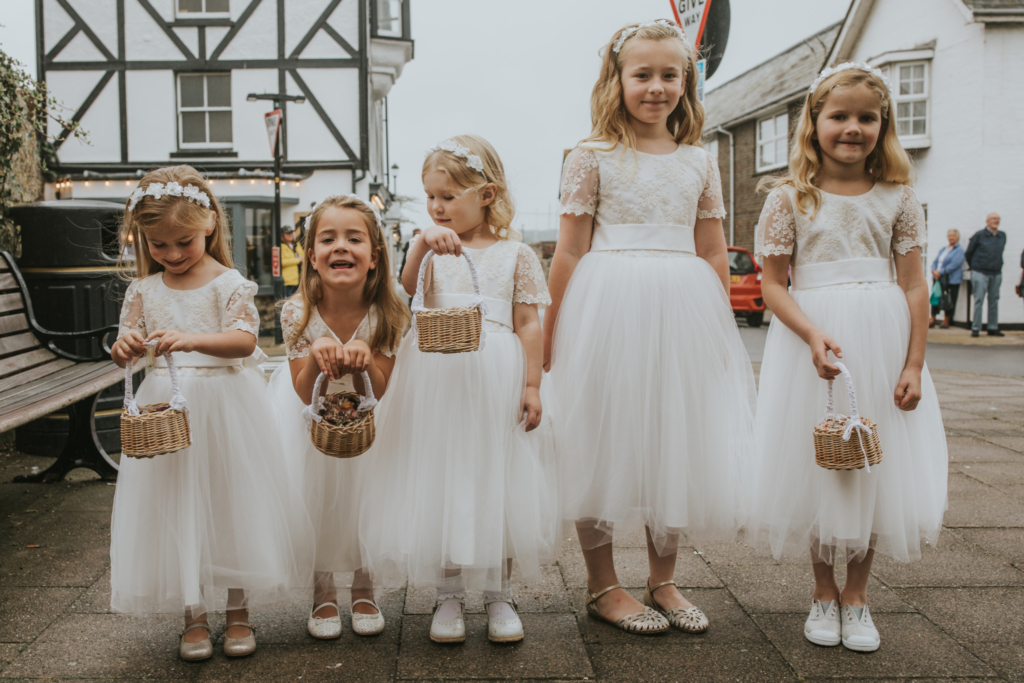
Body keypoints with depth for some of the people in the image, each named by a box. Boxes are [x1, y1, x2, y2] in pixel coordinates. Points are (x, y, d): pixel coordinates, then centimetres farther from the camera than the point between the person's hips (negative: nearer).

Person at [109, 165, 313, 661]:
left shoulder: (228, 283, -6)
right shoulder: (143, 290, 5)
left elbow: (244, 340, -19)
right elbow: (123, 352, 4)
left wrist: (190, 339, -34)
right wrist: (124, 348, -20)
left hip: (225, 410, -3)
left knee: (233, 504, 5)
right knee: (177, 509, 7)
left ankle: (238, 614, 22)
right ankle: (193, 618, 22)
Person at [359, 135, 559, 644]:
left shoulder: (515, 254, 3)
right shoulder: (434, 252, 7)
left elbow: (528, 324, 1)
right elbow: (407, 287, -12)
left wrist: (532, 385, -4)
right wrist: (423, 244, -26)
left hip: (497, 384, -1)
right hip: (438, 382, 1)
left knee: (497, 485, 7)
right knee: (441, 485, 6)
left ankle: (499, 594, 22)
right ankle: (447, 596, 19)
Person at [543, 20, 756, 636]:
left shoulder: (700, 162, 10)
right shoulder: (593, 157, -1)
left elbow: (714, 253, 12)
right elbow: (570, 251, -3)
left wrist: (720, 328, 10)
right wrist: (553, 333, -5)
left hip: (683, 316, 4)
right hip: (608, 310, -4)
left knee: (676, 443, 11)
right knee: (604, 442, 3)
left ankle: (663, 581, 28)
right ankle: (603, 586, 19)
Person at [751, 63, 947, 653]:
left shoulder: (897, 197, 4)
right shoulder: (790, 197, -1)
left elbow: (914, 285, 2)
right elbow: (773, 284, -4)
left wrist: (914, 365, -5)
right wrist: (813, 335, -19)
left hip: (883, 341, 2)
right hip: (810, 339, -1)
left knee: (876, 466, 6)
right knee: (817, 465, 5)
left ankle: (856, 597, 24)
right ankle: (824, 594, 24)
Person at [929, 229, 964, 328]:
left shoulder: (959, 250, -4)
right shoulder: (942, 250, 19)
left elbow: (953, 265, -15)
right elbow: (935, 261, 14)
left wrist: (940, 272, -17)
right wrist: (934, 271, -7)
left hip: (951, 281, -6)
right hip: (938, 279, 6)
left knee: (949, 300, -1)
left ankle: (946, 320, 9)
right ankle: (932, 320, 9)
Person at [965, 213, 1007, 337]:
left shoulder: (1002, 236, 8)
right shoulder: (979, 235, -5)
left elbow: (1001, 253, 20)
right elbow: (968, 253, 2)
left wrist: (998, 266, 16)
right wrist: (974, 266, 10)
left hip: (996, 273, 5)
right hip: (980, 273, -5)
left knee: (994, 301, 7)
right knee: (979, 300, -5)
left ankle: (993, 328, 13)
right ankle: (975, 328, -2)